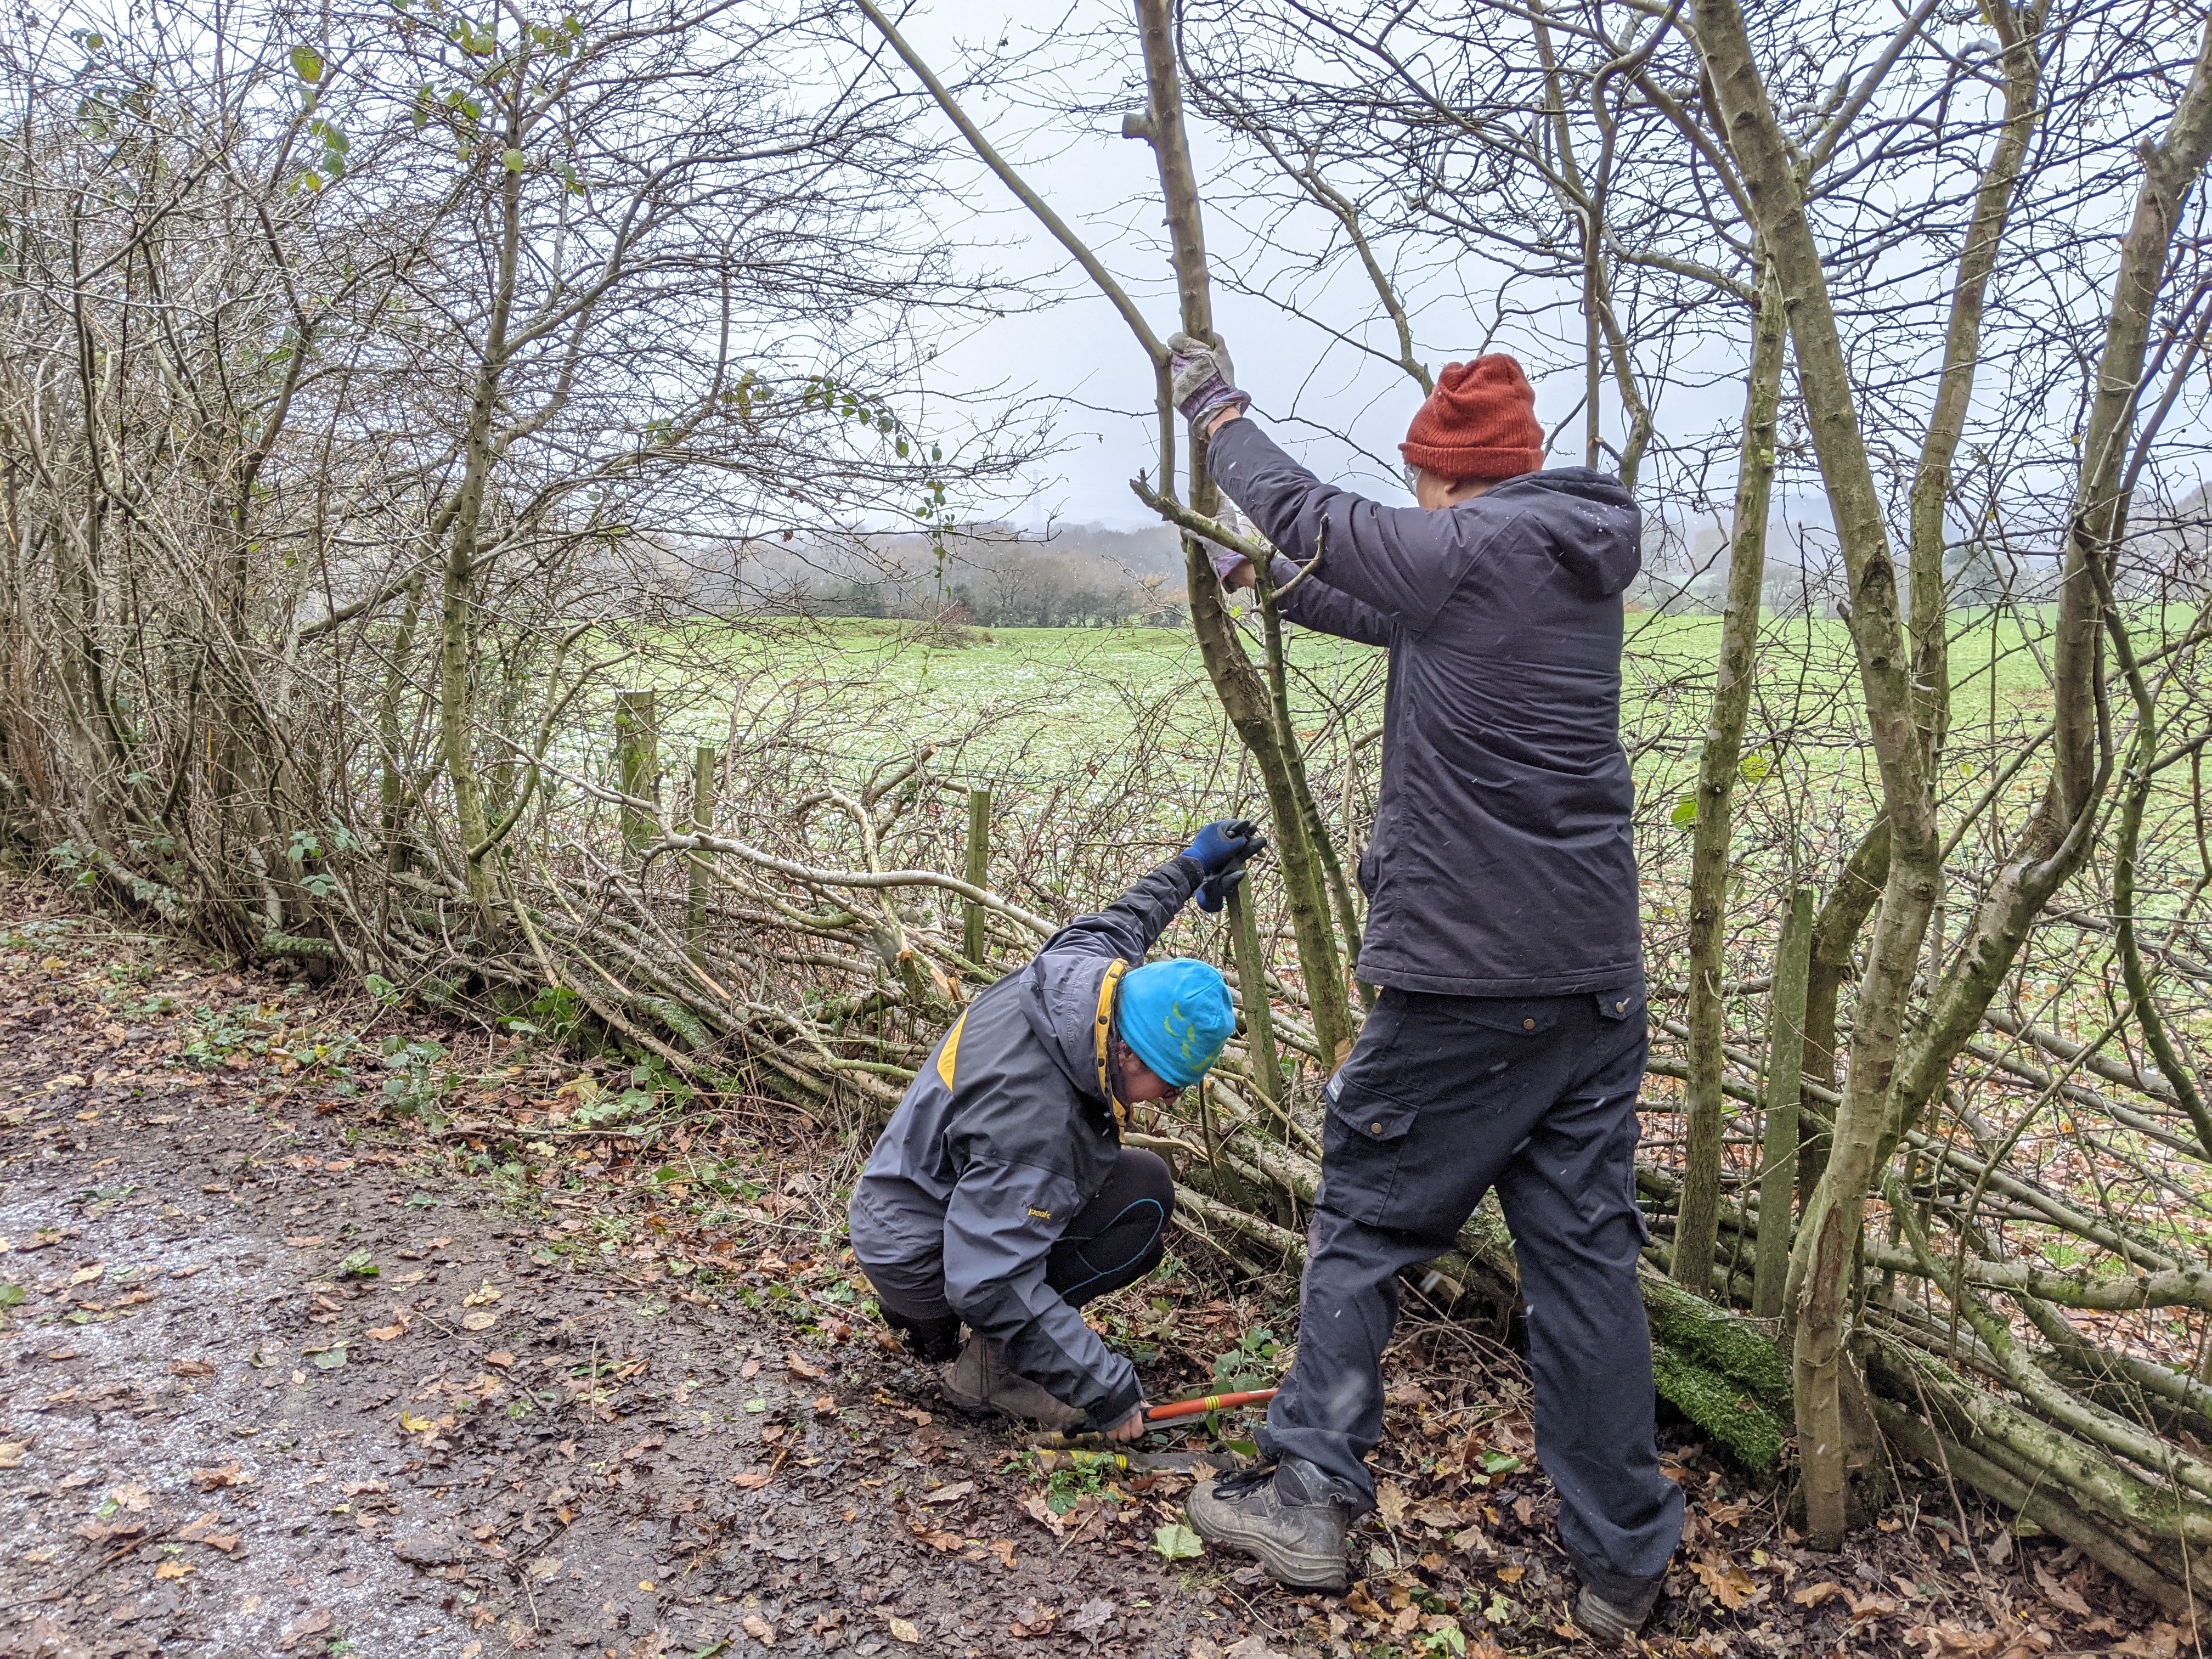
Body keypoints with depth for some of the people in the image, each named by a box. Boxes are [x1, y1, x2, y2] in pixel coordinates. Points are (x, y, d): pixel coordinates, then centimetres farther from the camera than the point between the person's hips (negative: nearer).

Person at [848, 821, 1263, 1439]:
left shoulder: (1073, 967, -14)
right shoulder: (1033, 1119, -38)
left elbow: (1116, 922, 12)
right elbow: (990, 1289, -37)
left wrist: (1191, 866, 25)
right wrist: (1107, 1390, -31)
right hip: (918, 1264, -9)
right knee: (1144, 1193, -17)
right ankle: (985, 1368, -7)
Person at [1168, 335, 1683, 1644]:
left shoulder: (1463, 552, -11)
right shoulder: (1584, 564, 13)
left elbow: (1306, 513, 4)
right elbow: (1392, 608, 25)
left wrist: (1218, 405, 21)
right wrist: (1268, 581, 35)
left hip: (1465, 978, -7)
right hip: (1599, 980, 7)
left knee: (1365, 1220, 8)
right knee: (1585, 1252, 10)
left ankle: (1312, 1497, 17)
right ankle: (1624, 1563, 18)